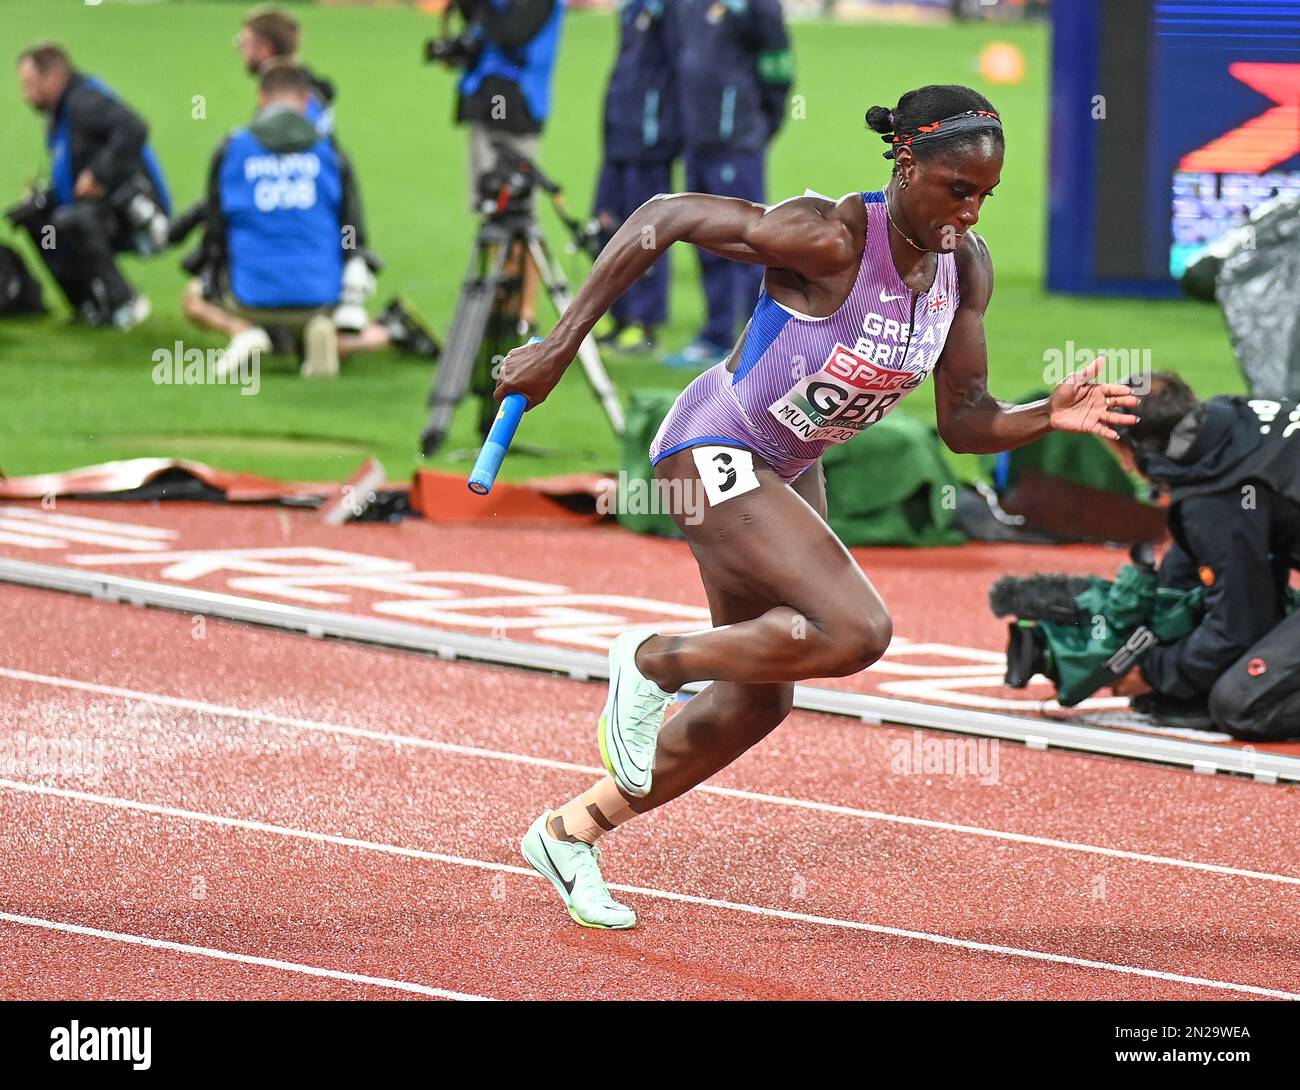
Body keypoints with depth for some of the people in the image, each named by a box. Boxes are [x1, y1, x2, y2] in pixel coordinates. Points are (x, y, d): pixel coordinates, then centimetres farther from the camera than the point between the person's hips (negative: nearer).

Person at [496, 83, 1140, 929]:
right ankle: (653, 661, -2)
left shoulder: (967, 269, -6)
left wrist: (1048, 417, -21)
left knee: (759, 700, 15)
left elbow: (964, 423, 0)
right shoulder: (829, 240, -28)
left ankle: (572, 832, 32)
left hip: (790, 472, 8)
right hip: (713, 452, -8)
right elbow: (663, 217, -23)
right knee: (856, 630, -24)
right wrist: (562, 344, -22)